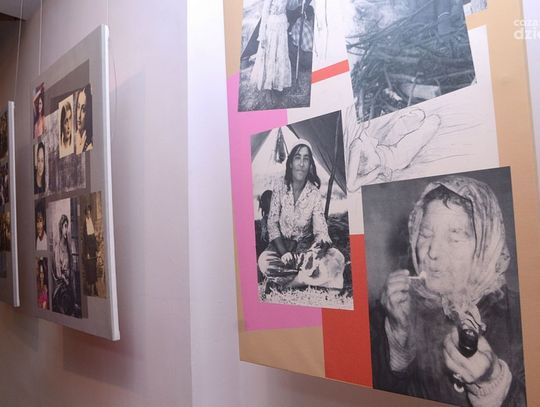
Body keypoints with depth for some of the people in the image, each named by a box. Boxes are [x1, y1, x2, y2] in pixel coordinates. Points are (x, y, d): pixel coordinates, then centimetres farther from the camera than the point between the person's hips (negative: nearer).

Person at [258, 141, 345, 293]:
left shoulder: (314, 194, -10)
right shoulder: (280, 187, -10)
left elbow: (321, 230, -12)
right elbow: (272, 223, -7)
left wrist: (320, 245, -36)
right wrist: (284, 252, -20)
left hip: (305, 245, 1)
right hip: (282, 243, -1)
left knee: (337, 259, -27)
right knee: (264, 261, -34)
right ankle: (308, 277, -21)